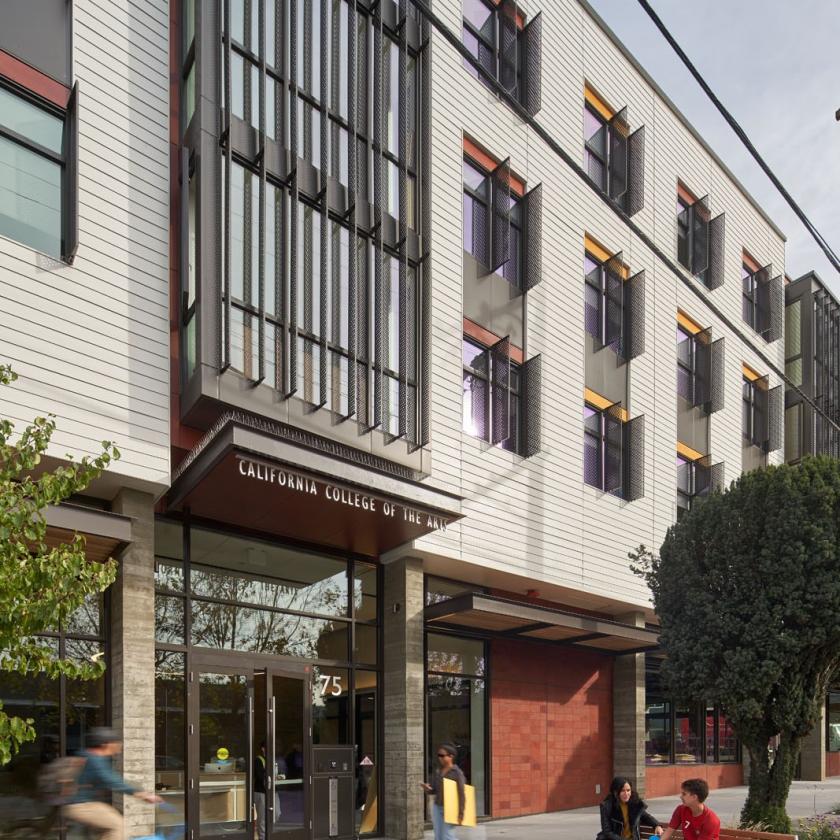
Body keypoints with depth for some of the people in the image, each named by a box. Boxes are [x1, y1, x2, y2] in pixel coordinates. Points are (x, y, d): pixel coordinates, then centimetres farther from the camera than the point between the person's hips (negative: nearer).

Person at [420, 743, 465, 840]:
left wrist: (461, 813, -15)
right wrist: (427, 788, -11)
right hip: (437, 807, 6)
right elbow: (433, 790, 13)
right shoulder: (438, 771, 7)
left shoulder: (457, 773, -10)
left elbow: (461, 794, -12)